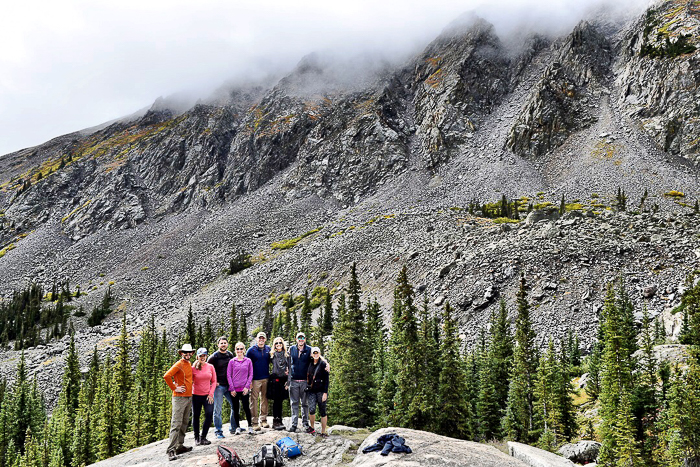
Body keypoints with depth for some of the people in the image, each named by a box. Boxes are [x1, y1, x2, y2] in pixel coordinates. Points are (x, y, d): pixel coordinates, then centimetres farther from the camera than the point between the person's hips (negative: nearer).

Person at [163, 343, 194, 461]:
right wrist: (174, 388, -15)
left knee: (184, 423, 12)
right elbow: (166, 376, -22)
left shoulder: (189, 364, 15)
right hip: (179, 398, -8)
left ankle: (180, 446, 19)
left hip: (189, 397, 8)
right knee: (176, 424, -11)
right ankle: (171, 450, -11)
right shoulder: (179, 364, -10)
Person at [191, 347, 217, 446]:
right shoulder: (193, 368, -2)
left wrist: (211, 393, -2)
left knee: (209, 415, -11)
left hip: (208, 396, 1)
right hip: (196, 396, -1)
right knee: (196, 416, 8)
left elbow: (214, 381, 6)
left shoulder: (210, 367, 4)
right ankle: (196, 437, 22)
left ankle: (203, 437, 0)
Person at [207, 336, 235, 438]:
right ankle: (218, 431, 7)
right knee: (217, 410, -1)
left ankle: (233, 428, 21)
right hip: (219, 386, -5)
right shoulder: (214, 357, -6)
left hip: (229, 385, 5)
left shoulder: (230, 355, 10)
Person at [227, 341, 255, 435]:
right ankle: (238, 427, 16)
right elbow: (228, 375, 2)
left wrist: (247, 386, -6)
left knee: (246, 407, -2)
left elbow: (250, 375, 5)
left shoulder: (248, 361, 4)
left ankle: (250, 427, 9)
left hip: (244, 389, -1)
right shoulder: (232, 361, 3)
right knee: (236, 408, 6)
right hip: (234, 389, 1)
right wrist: (232, 388, -5)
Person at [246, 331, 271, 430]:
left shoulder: (268, 349, 8)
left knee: (264, 399, 8)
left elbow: (271, 361, 19)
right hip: (255, 379, -3)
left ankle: (263, 420, 17)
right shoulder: (251, 350, -2)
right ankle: (254, 422, 1)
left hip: (266, 378, 4)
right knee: (254, 400, -3)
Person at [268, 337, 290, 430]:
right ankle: (275, 422, -3)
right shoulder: (272, 354, 6)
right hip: (275, 379, -2)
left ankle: (279, 421, 11)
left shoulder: (287, 354, 12)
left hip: (284, 380, 3)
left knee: (280, 401, 6)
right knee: (276, 401, -5)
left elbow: (289, 368, 11)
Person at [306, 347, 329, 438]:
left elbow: (326, 379, -5)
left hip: (321, 391, -3)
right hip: (311, 391, 3)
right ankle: (312, 428, 9)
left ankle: (323, 432, 10)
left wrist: (325, 393, -10)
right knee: (311, 409, -13)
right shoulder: (309, 364, 9)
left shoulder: (323, 364, -4)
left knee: (322, 412, 0)